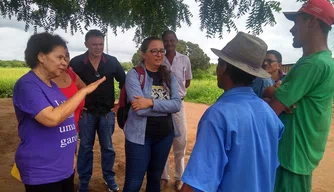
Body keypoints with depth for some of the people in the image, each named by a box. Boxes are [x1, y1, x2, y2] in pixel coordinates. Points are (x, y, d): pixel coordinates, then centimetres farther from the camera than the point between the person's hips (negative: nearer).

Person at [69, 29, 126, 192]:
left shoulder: (112, 62, -6)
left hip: (107, 112, 1)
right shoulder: (76, 62, -9)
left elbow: (124, 83, 6)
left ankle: (109, 179, 30)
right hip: (85, 112, -1)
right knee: (85, 148, 11)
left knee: (108, 147, 12)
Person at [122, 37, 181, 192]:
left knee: (155, 178, 21)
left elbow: (177, 104, -9)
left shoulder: (169, 76, 4)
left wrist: (152, 102, -21)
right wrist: (166, 106, -13)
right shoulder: (134, 74, -10)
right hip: (140, 135, -4)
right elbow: (140, 109, -21)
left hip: (165, 135, 5)